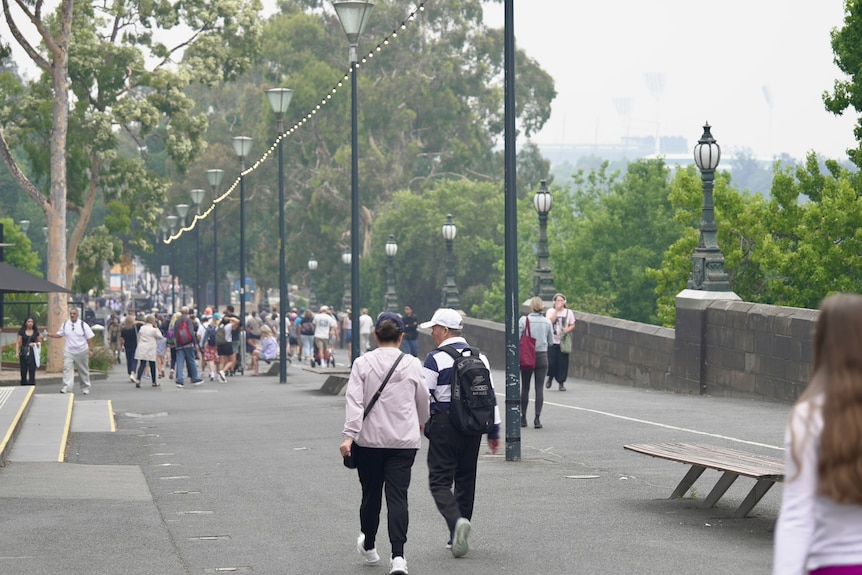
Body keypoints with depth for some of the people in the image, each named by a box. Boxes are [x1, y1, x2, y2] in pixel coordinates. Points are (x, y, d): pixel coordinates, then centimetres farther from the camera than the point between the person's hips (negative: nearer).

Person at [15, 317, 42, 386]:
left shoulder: (35, 332, 7)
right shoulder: (22, 332, 5)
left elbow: (40, 342, 15)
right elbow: (18, 343, 3)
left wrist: (35, 344, -6)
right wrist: (17, 352, -8)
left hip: (32, 353, 0)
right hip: (23, 353, 0)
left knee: (32, 370, -8)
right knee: (23, 371, 4)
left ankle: (31, 385, -9)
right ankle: (23, 385, 13)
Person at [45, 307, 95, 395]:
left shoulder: (83, 325, -5)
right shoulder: (65, 324, 3)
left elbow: (89, 338, -3)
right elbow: (59, 334, 11)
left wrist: (90, 350, -8)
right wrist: (50, 335, -7)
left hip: (82, 351, -1)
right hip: (68, 351, 1)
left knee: (83, 371, 10)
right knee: (67, 369, -14)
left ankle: (85, 389, 23)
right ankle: (66, 388, -20)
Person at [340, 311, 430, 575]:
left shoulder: (362, 363, -2)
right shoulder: (412, 364, 1)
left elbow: (354, 400, -11)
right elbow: (423, 400, 14)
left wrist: (349, 435, -14)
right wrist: (421, 422, 34)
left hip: (369, 440, 0)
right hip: (404, 441, 0)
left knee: (371, 494, 15)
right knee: (398, 496, -5)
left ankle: (368, 546, 35)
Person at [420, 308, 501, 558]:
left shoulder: (435, 358, -9)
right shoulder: (479, 357, 9)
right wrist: (494, 431, 16)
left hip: (444, 425, -6)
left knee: (440, 481, -3)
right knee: (465, 480, 14)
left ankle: (456, 521, -28)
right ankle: (457, 537, 18)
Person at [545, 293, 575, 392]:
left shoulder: (568, 312, 7)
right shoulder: (551, 311, 3)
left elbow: (572, 325, 9)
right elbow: (550, 321, -14)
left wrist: (568, 329, -13)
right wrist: (556, 310, -15)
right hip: (552, 341, -1)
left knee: (563, 363, -3)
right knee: (551, 362, -6)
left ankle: (561, 383, 9)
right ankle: (550, 378, 23)